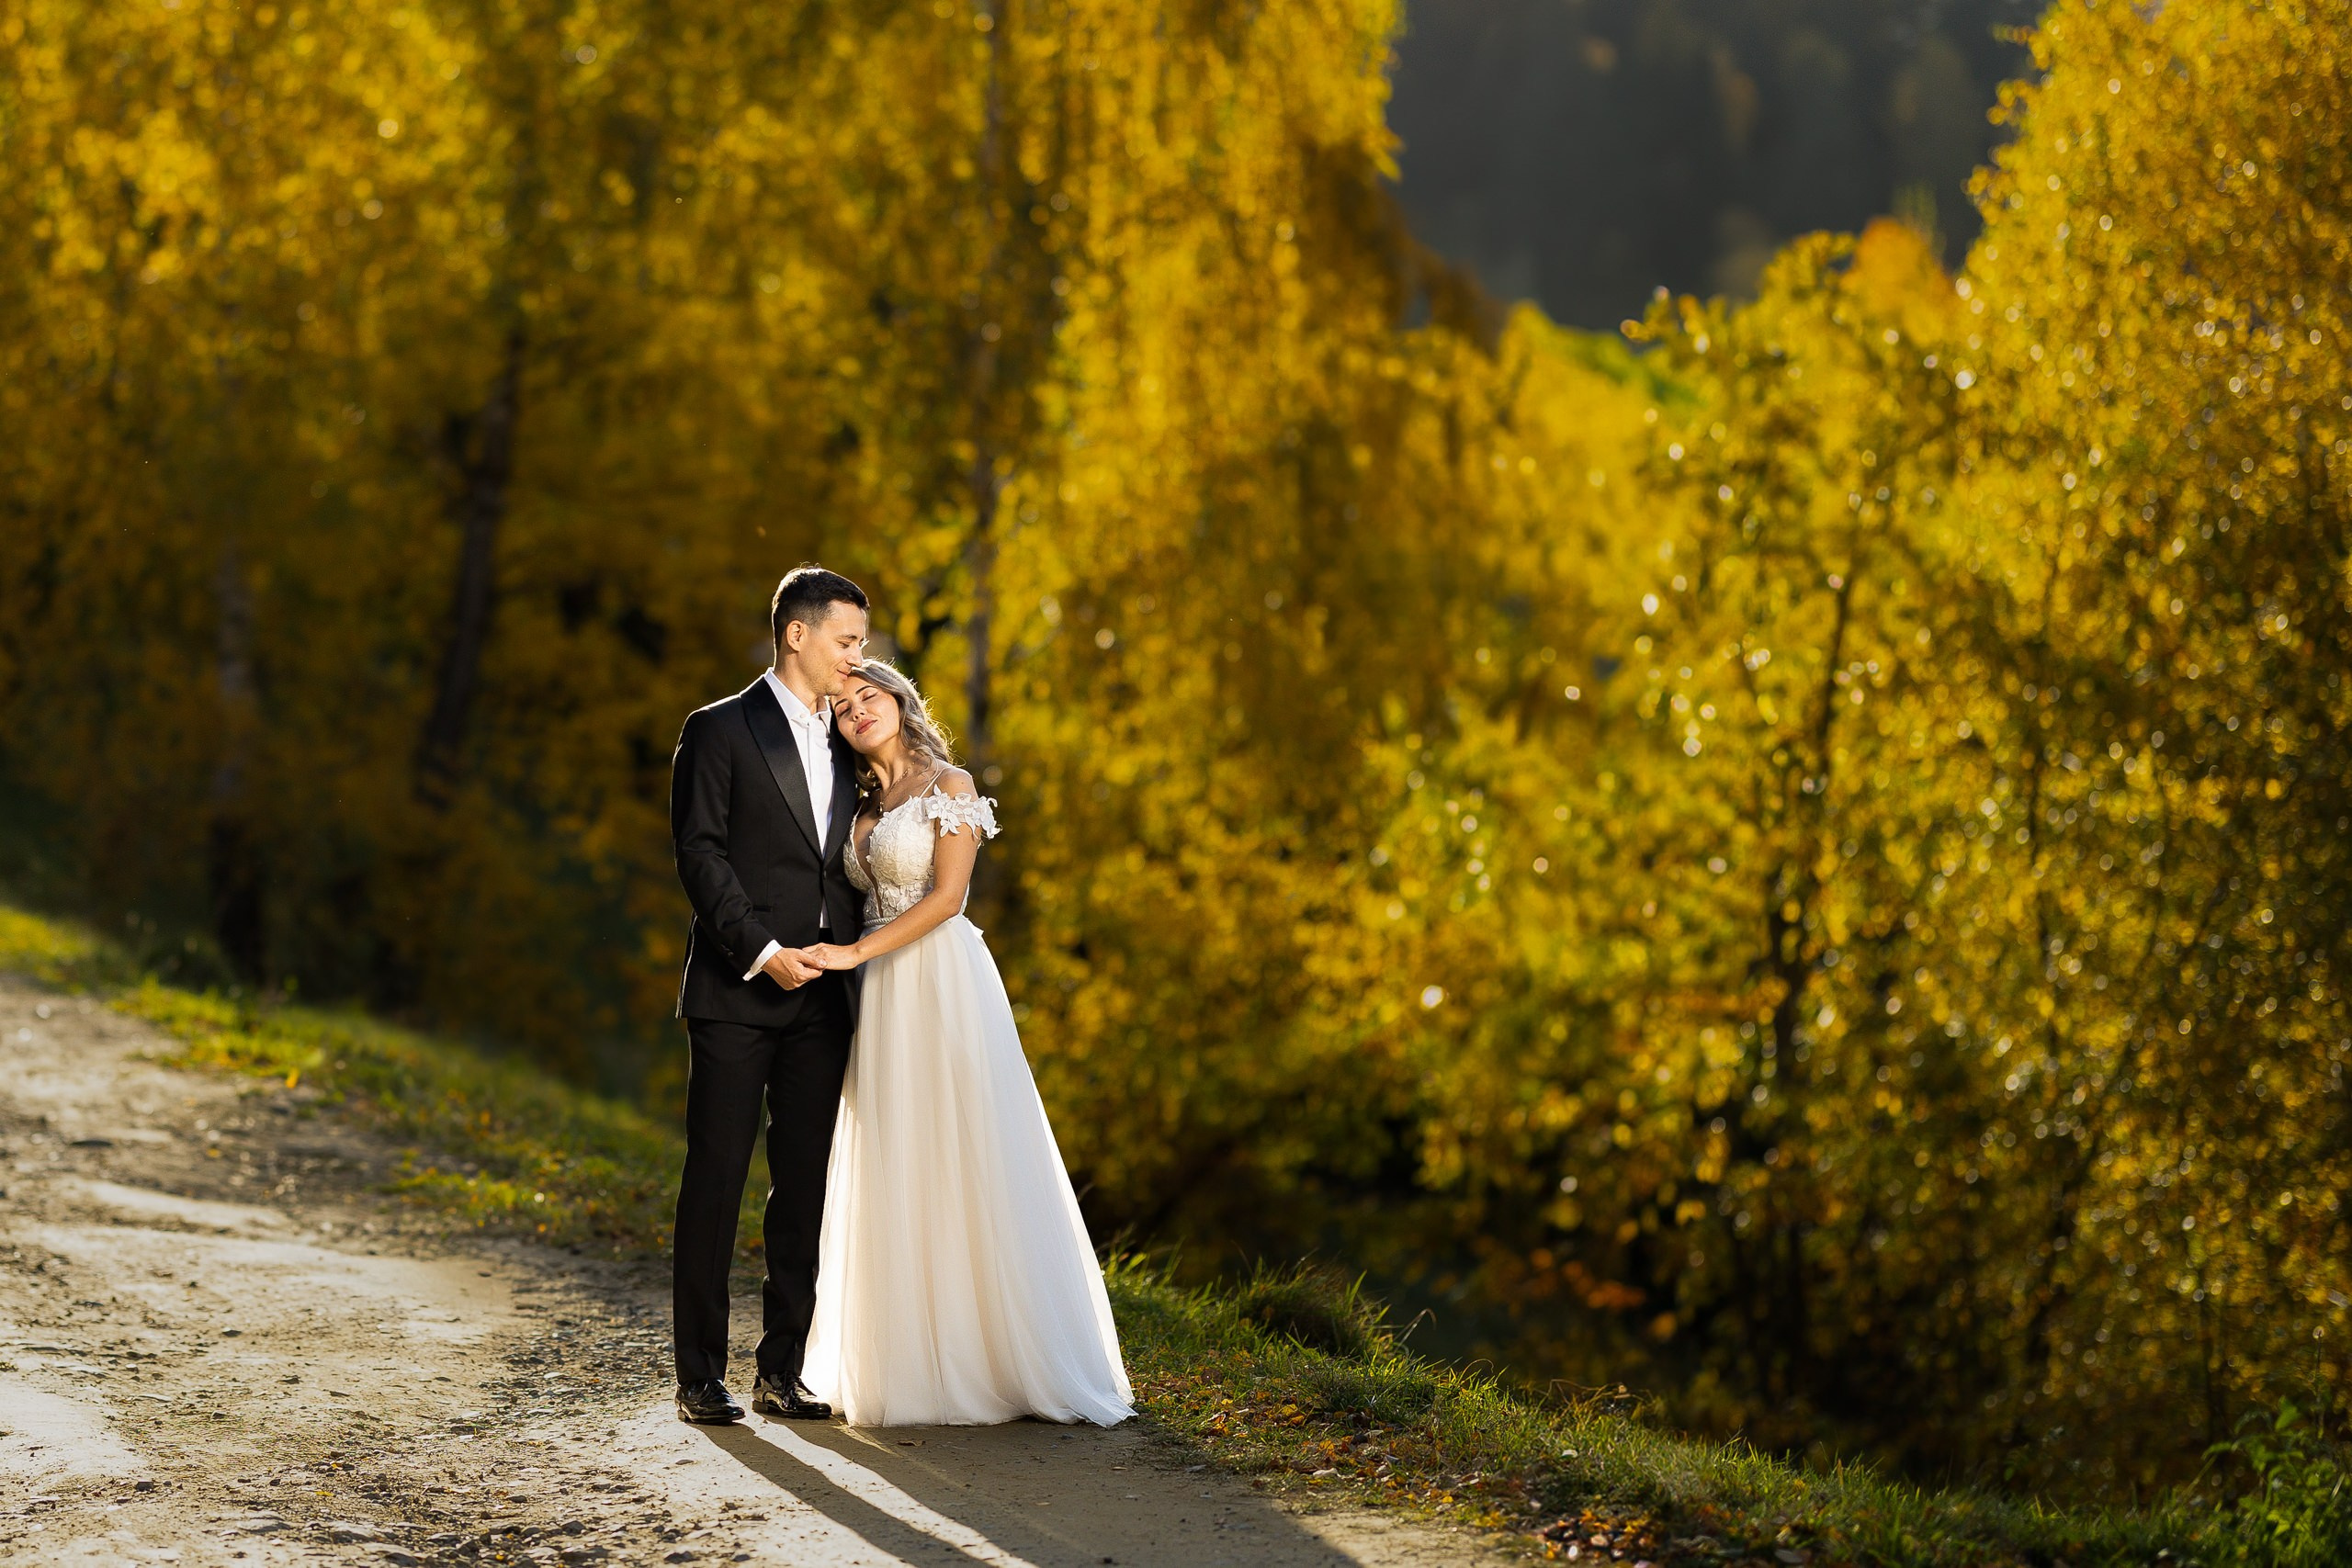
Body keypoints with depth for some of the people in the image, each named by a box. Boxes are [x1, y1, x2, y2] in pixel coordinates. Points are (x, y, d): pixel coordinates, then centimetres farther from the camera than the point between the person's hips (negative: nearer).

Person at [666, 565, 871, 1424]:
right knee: (715, 1181, -4)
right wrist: (762, 951, -17)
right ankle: (701, 1375, 0)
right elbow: (699, 853, -9)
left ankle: (782, 1370, 12)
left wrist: (850, 966, 7)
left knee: (803, 1185, 6)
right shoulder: (719, 731, -2)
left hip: (822, 997, 6)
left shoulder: (843, 743, 17)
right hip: (736, 995, -6)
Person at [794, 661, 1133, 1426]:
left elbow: (946, 896, -12)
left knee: (961, 1164, -6)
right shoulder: (865, 803, 17)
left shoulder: (949, 785, -3)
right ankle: (914, 1363, 9)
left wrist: (856, 953, -15)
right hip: (884, 995, 7)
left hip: (943, 987, -7)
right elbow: (861, 902, 16)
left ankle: (997, 1358, 0)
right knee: (894, 1176, 5)